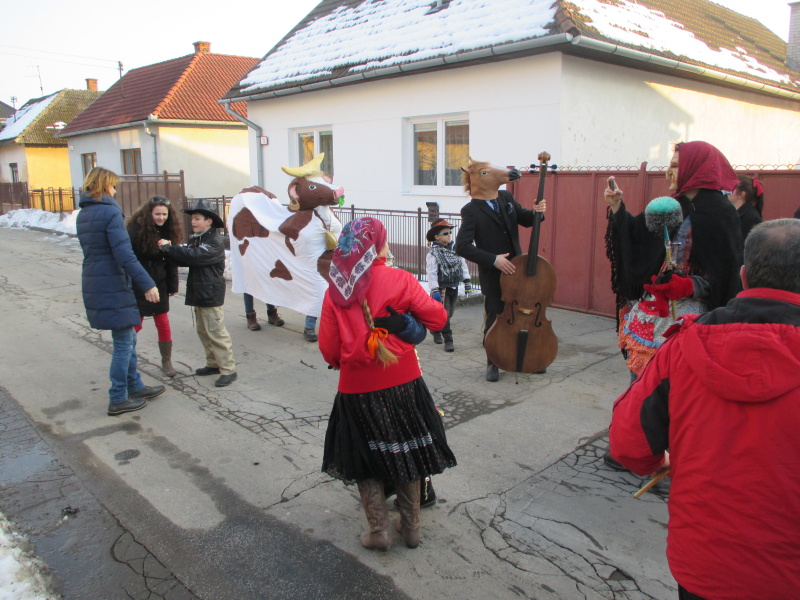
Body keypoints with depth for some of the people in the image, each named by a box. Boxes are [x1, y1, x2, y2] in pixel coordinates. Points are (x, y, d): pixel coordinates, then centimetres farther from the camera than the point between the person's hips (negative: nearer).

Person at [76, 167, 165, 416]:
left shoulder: (83, 214, 13)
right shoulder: (110, 212, -15)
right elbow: (124, 255, -22)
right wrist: (147, 284, -22)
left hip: (93, 282, 9)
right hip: (113, 286, -9)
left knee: (128, 338, 19)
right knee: (123, 343, 1)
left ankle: (135, 386, 29)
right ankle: (118, 400, 8)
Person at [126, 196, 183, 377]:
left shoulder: (168, 231, 1)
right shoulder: (136, 230, -14)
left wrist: (172, 285, 4)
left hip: (159, 285, 4)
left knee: (163, 324, 6)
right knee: (135, 324, 3)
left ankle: (167, 362, 17)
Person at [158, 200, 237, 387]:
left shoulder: (214, 242, -15)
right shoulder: (195, 239, 14)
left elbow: (194, 256, -28)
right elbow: (184, 260, 8)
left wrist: (169, 247, -21)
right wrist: (171, 251, -10)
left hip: (212, 294, -9)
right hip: (198, 293, 9)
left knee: (216, 332, -8)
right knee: (203, 331, 15)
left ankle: (228, 370, -3)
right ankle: (213, 364, 26)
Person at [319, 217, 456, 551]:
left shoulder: (336, 291, -5)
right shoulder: (400, 280, -11)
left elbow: (328, 349, -4)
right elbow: (437, 318, -9)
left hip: (356, 389, 1)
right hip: (402, 384, 0)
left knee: (365, 460, 18)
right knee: (405, 455, 18)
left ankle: (378, 531, 21)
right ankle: (410, 527, 29)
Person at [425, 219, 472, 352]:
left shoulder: (455, 249, 4)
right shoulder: (433, 253, -14)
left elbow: (463, 265, 11)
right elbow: (431, 273, -17)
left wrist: (467, 281, 7)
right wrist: (435, 290, -22)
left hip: (454, 287, 6)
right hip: (442, 288, -6)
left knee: (449, 313, 17)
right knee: (444, 314, -8)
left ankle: (436, 331, 40)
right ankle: (448, 340, -2)